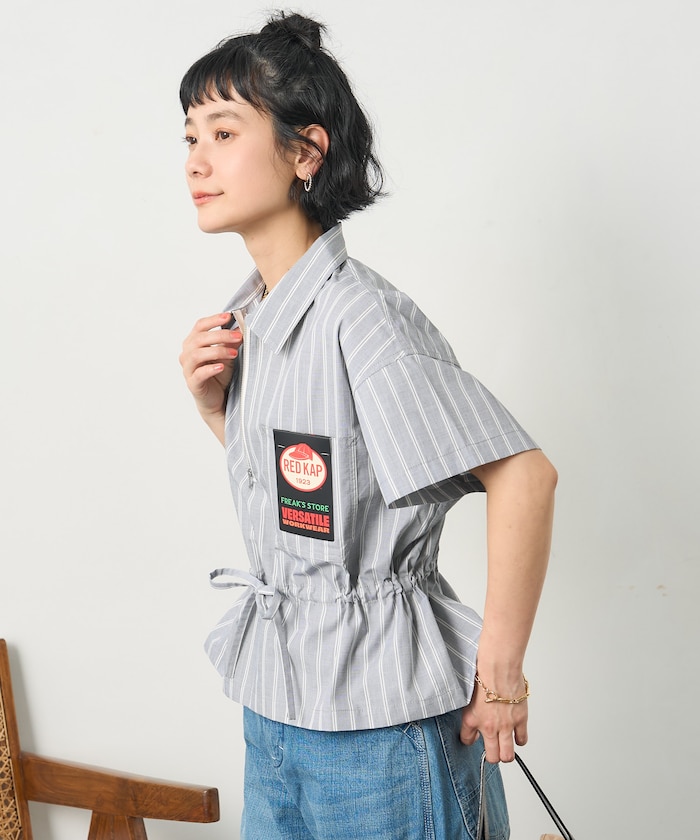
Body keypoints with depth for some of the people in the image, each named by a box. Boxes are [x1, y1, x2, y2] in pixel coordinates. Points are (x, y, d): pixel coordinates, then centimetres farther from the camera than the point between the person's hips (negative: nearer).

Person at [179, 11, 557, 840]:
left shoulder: (361, 317, -20)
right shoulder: (244, 319, 5)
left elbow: (524, 476, -23)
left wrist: (500, 677, -16)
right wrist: (211, 403, -1)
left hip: (375, 719, -8)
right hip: (275, 702, 8)